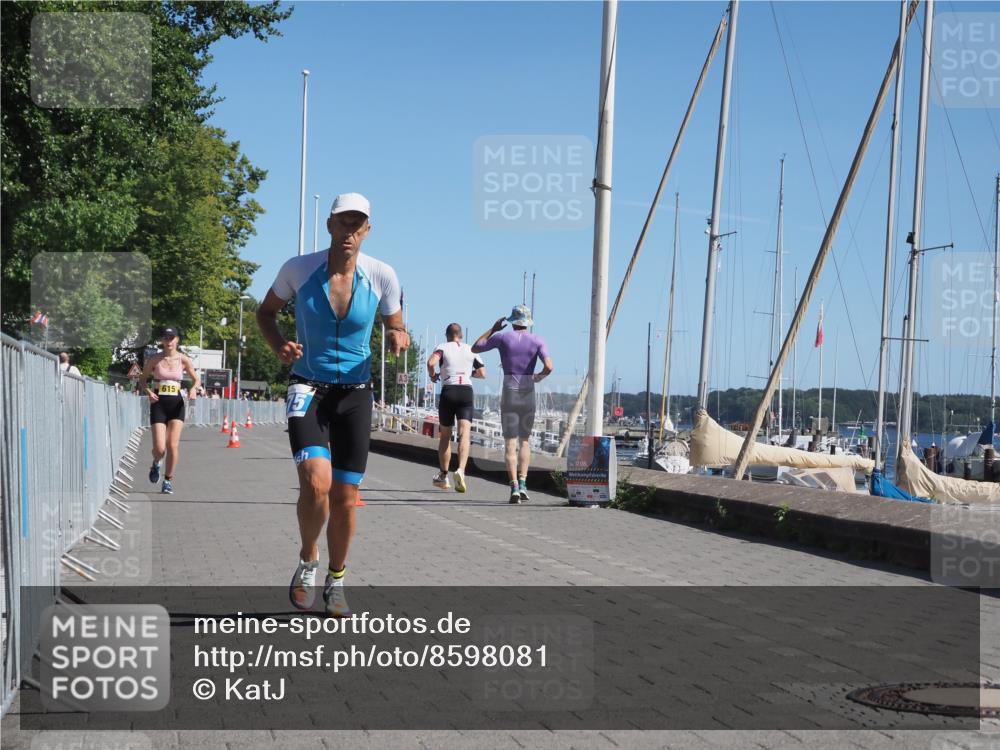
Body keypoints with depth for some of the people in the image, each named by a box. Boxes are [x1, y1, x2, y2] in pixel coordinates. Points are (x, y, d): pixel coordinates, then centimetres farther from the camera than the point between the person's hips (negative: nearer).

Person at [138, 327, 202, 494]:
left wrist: (194, 389, -12)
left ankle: (168, 480, 8)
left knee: (173, 445, -9)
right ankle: (156, 464, 28)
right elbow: (142, 380, 9)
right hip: (158, 404, 0)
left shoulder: (183, 360, 2)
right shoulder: (154, 359, 1)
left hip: (177, 404, 0)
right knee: (159, 448, -9)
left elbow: (197, 379, 10)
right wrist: (148, 391, -11)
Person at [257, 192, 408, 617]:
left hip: (355, 393, 2)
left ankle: (336, 582, 26)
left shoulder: (382, 276, -6)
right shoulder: (299, 269, -8)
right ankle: (307, 562, 7)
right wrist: (279, 346, -12)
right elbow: (266, 312, 8)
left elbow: (395, 327, 9)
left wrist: (398, 340, -16)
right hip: (309, 388, -2)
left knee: (345, 496, 4)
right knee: (316, 483, -22)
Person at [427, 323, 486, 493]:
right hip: (467, 391, 1)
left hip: (448, 391, -1)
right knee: (464, 434, -10)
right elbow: (482, 373, 14)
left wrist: (432, 375, 5)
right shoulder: (471, 350, 14)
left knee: (444, 436, 13)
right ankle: (461, 470, -33)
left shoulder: (442, 347, 5)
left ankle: (443, 476, 22)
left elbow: (431, 362, -14)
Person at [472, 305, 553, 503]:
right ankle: (523, 484, 3)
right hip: (528, 395, 1)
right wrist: (539, 377, 8)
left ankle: (514, 487, -14)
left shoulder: (502, 337, -1)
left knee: (510, 444, 0)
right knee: (524, 441, 16)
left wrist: (494, 328, 19)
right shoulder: (537, 341, 0)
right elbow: (549, 367, -14)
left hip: (509, 395, -1)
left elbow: (475, 348, 12)